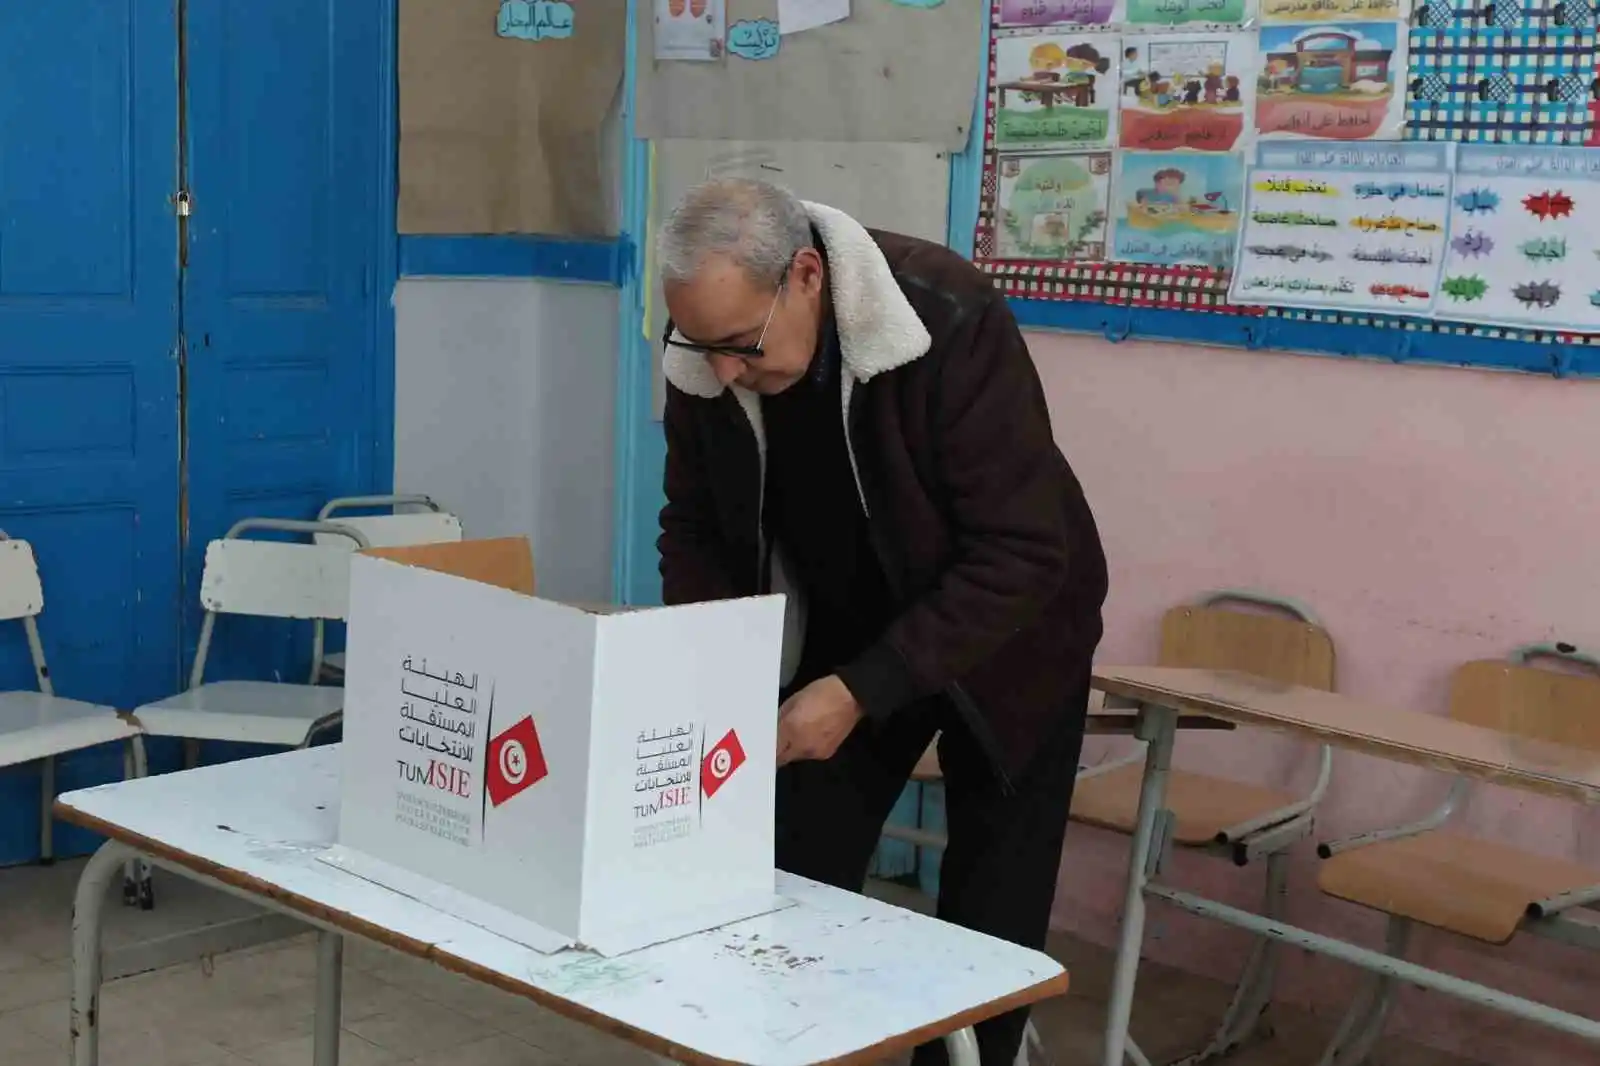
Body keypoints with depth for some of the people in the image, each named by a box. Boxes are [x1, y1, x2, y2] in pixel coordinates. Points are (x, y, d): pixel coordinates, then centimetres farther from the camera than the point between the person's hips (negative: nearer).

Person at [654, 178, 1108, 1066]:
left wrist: (860, 691, -35)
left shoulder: (951, 324, -33)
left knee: (988, 924, 1)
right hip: (840, 635, 4)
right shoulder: (706, 350, -18)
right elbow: (698, 527, -4)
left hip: (1004, 633, -3)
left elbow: (1019, 555, -31)